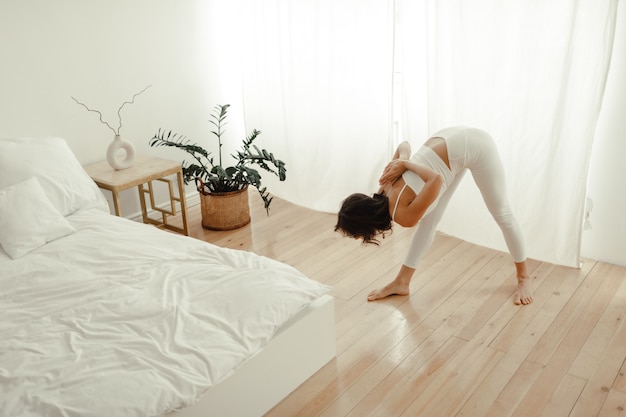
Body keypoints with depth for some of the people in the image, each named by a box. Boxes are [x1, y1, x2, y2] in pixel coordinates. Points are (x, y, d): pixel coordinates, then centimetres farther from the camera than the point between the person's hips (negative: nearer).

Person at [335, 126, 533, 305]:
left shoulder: (404, 216, -24)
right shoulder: (385, 189, -4)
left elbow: (436, 180, -34)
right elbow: (404, 145, 1)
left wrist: (405, 163, -22)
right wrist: (401, 162, -17)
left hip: (473, 146, -7)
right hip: (452, 140, 7)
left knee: (501, 214, 9)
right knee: (428, 221, 9)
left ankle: (523, 278, 27)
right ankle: (401, 283, 17)